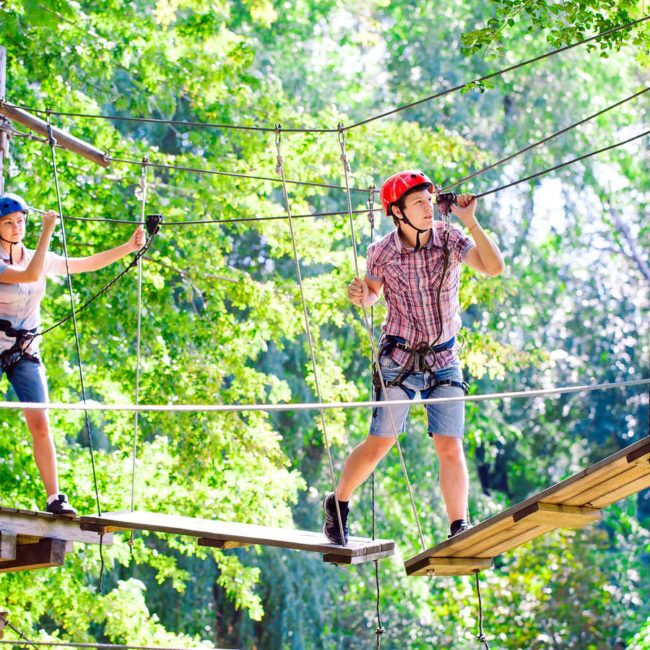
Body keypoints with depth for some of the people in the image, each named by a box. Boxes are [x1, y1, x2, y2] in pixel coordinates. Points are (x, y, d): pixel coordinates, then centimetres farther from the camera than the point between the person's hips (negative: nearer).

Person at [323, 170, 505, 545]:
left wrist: (470, 221, -26)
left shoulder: (450, 240, -8)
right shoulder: (383, 252, -8)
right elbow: (372, 294, 9)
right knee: (380, 444, 3)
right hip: (399, 358, -1)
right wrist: (359, 297, -15)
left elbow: (494, 267, -21)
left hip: (444, 359, 1)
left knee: (450, 446, -7)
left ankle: (459, 529, -3)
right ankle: (338, 504, 25)